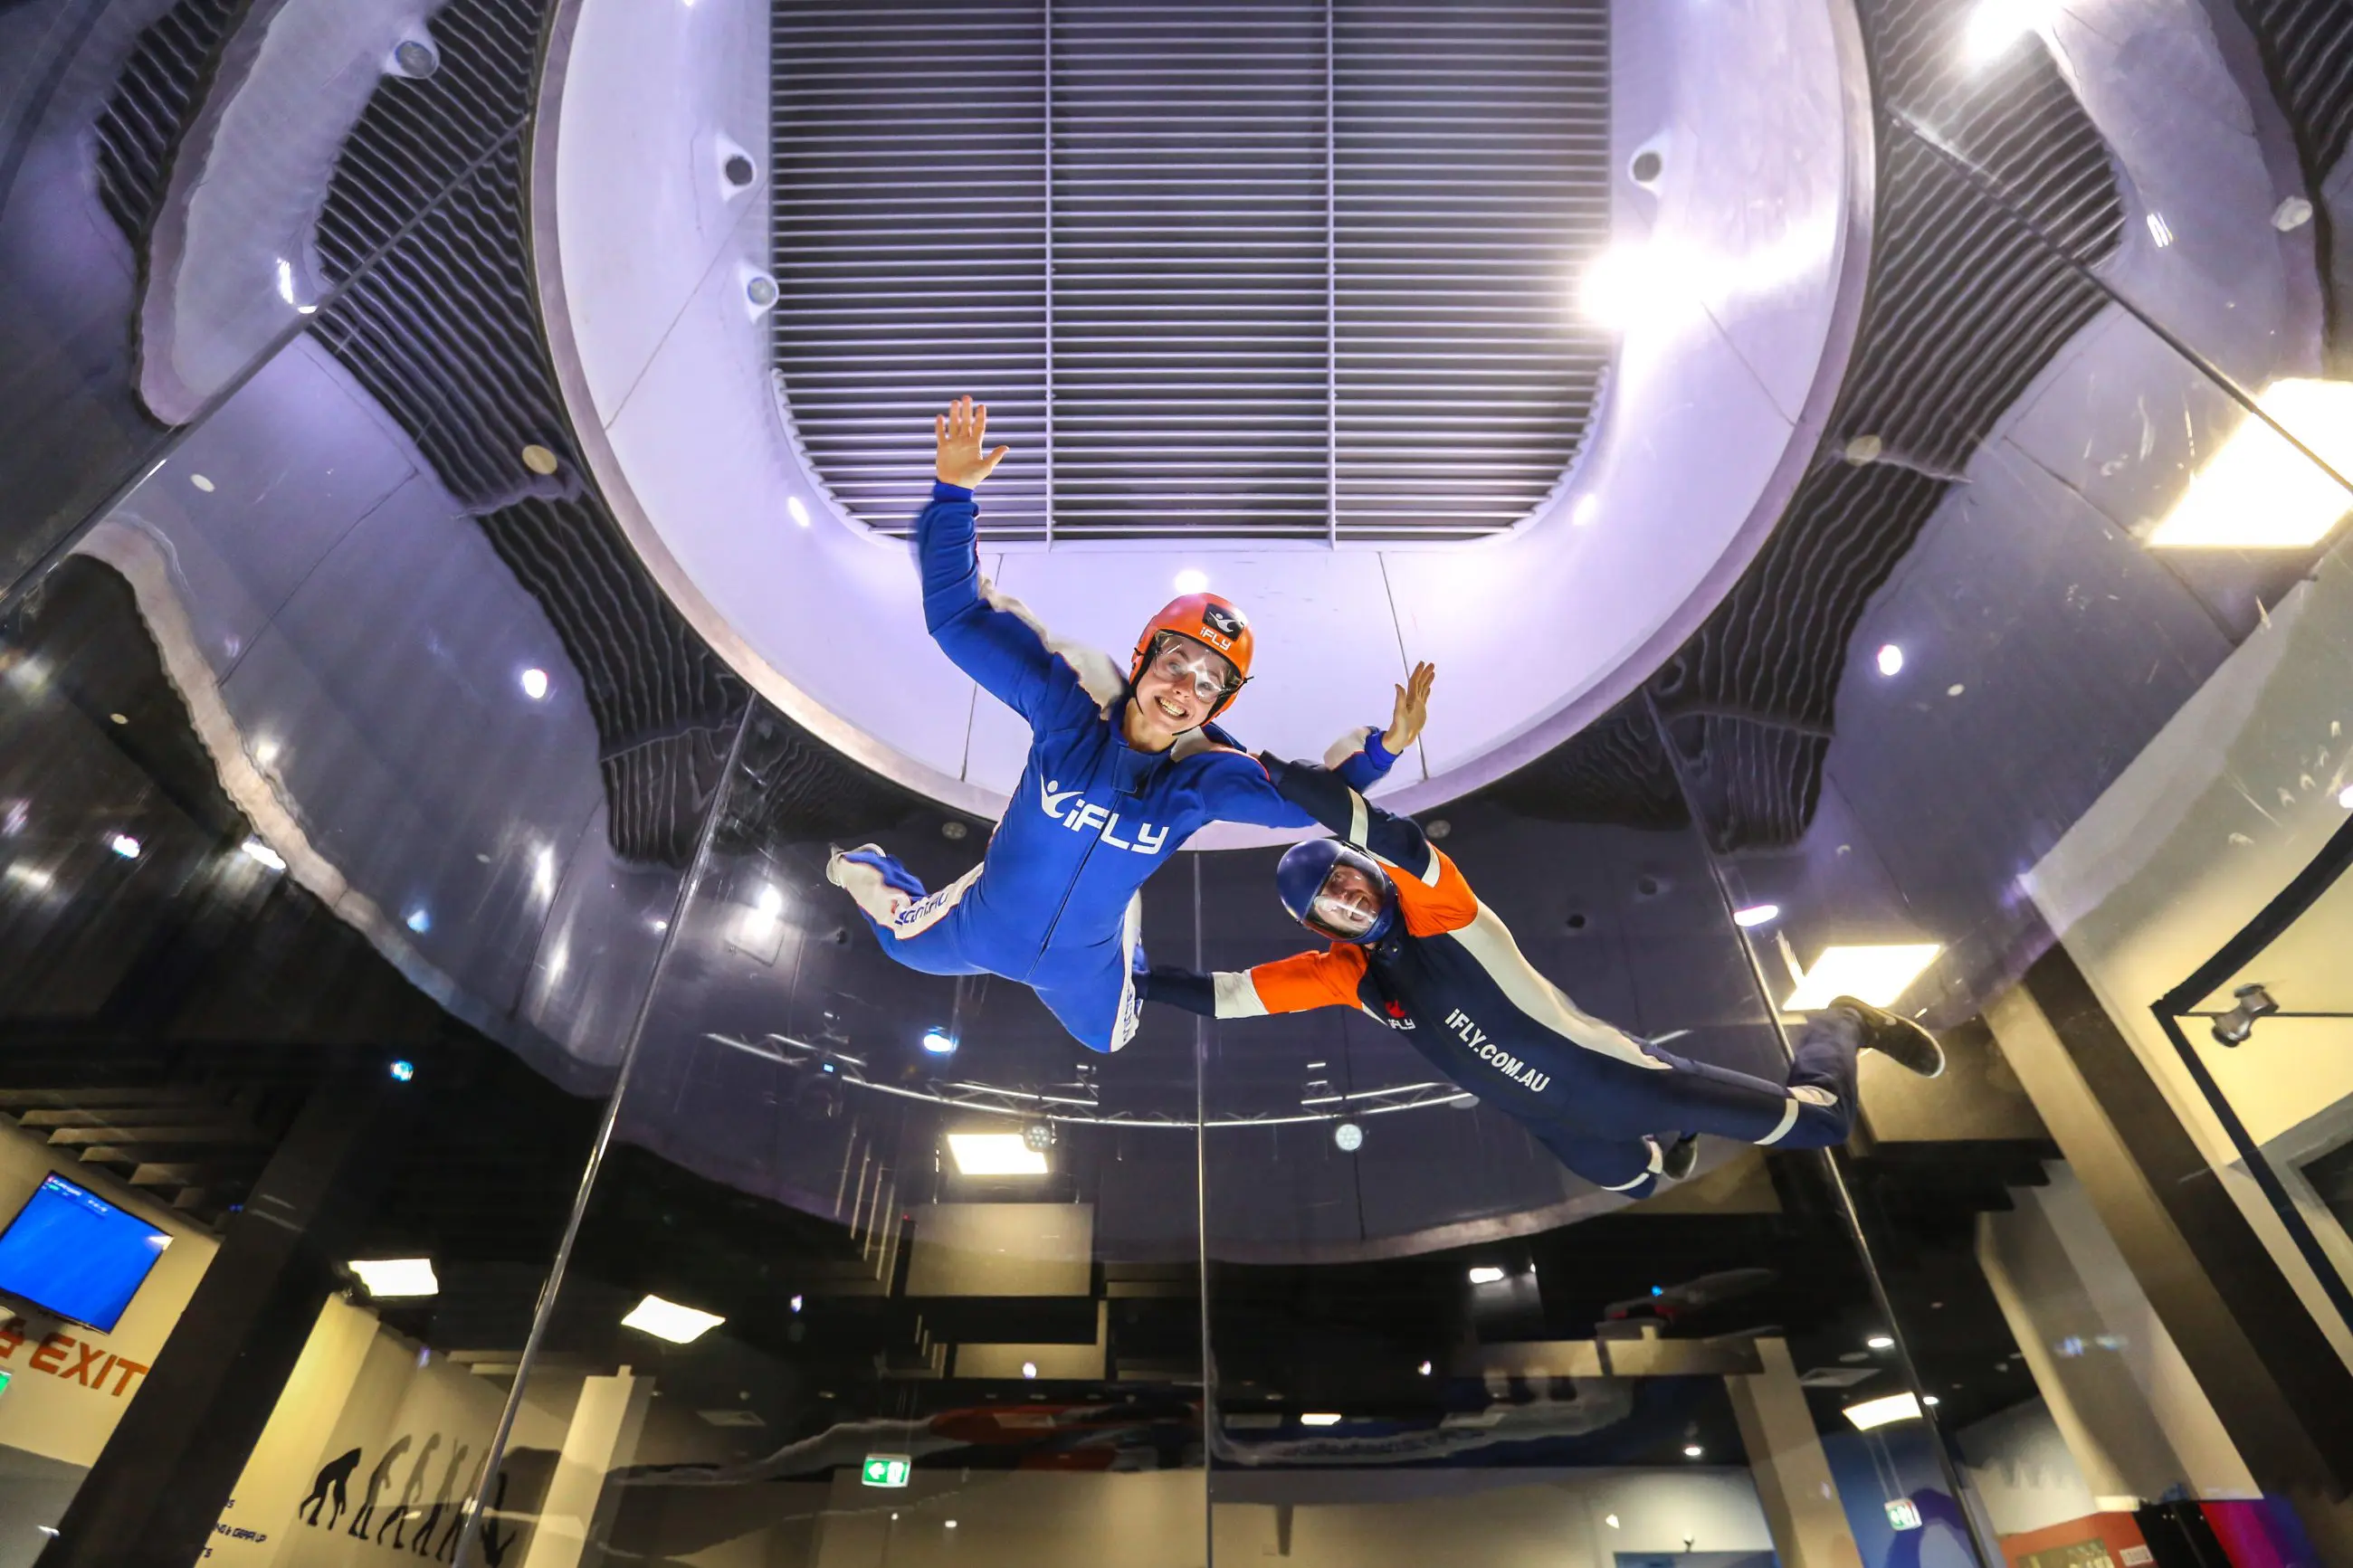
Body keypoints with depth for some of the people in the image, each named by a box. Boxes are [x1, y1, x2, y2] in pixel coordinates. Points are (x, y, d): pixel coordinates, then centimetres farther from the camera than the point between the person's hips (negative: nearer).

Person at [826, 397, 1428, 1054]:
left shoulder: (1205, 776, -25)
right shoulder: (1069, 699, -31)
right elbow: (956, 616, -29)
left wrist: (1381, 747, -27)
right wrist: (954, 494, -39)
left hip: (1081, 964, 2)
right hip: (983, 926, -2)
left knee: (1107, 1038, 33)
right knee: (908, 941, 30)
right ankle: (864, 867, 61)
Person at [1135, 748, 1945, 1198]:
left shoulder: (1436, 903, -23)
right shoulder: (1344, 974, -7)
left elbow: (1390, 836, -43)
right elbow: (1228, 993, -6)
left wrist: (1281, 772, -48)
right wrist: (1143, 983, -7)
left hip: (1607, 1072, -6)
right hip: (1555, 1122, 6)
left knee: (1819, 1123, 6)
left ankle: (1840, 1025, 32)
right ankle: (1666, 1133, 58)